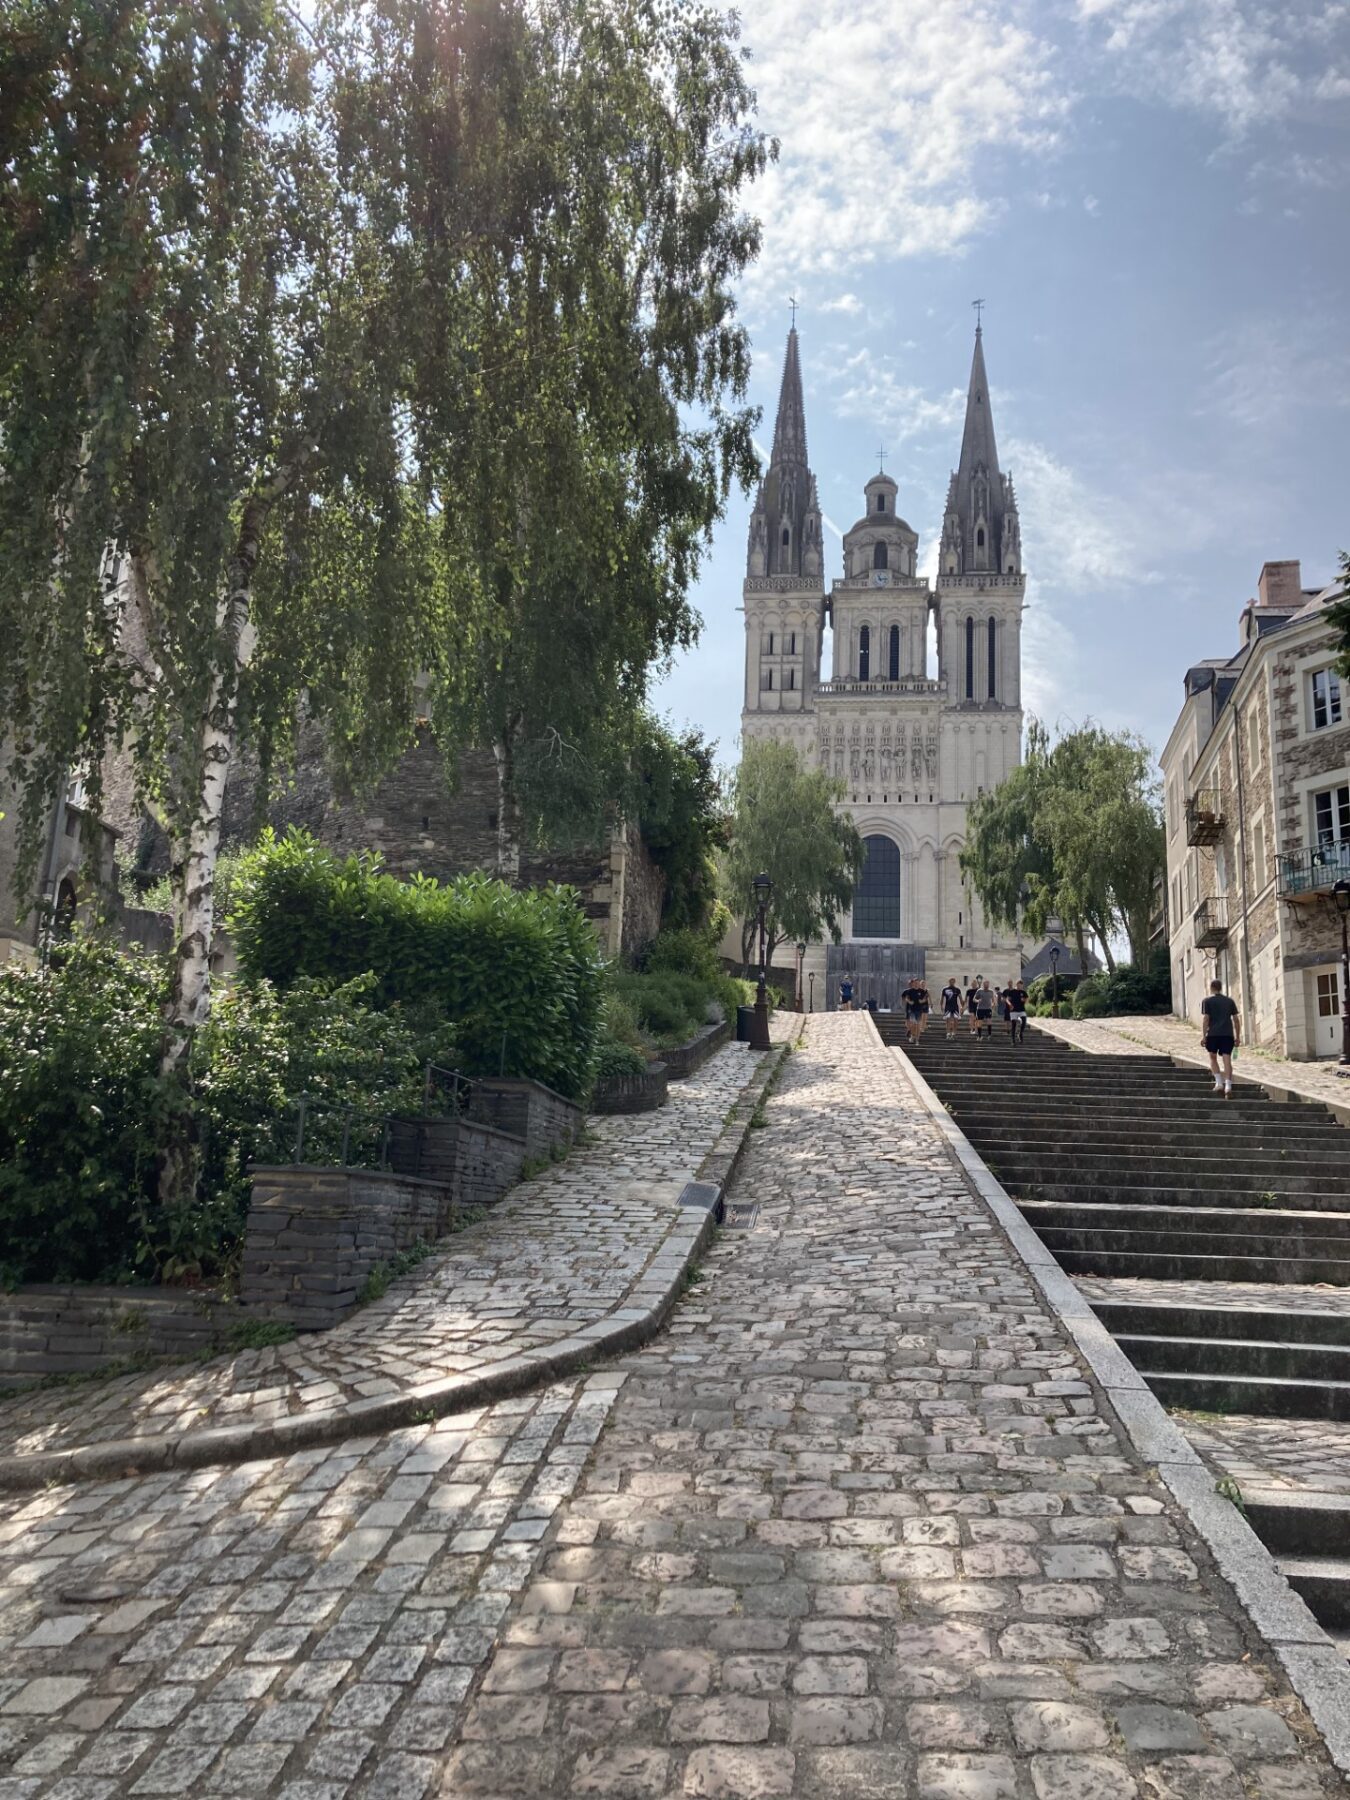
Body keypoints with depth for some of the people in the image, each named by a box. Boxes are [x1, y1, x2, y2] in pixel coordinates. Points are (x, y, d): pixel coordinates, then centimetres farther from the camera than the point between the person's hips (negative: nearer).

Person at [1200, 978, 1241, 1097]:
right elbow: (1236, 1019, 11)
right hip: (1228, 1034, 2)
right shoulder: (1230, 1001, 12)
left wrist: (1203, 1035, -6)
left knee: (1213, 1058, 15)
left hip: (1213, 1034, -2)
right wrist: (1238, 1036, 15)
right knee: (1227, 1060, -1)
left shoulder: (1207, 1001, 3)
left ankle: (1219, 1083, 3)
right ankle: (1228, 1086, -11)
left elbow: (1205, 1019, -6)